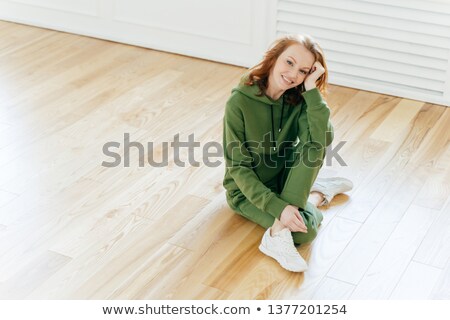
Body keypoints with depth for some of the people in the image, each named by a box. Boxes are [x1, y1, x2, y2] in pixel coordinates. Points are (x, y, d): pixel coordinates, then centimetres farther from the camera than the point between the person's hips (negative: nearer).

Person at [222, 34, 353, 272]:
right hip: (248, 190, -5)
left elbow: (323, 140, -27)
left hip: (283, 177, 5)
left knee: (313, 147, -28)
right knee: (304, 231, -30)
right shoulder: (239, 102, -21)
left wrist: (312, 90, -30)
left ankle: (278, 229, -25)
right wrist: (278, 207, -29)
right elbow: (238, 167, -20)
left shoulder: (300, 99, -9)